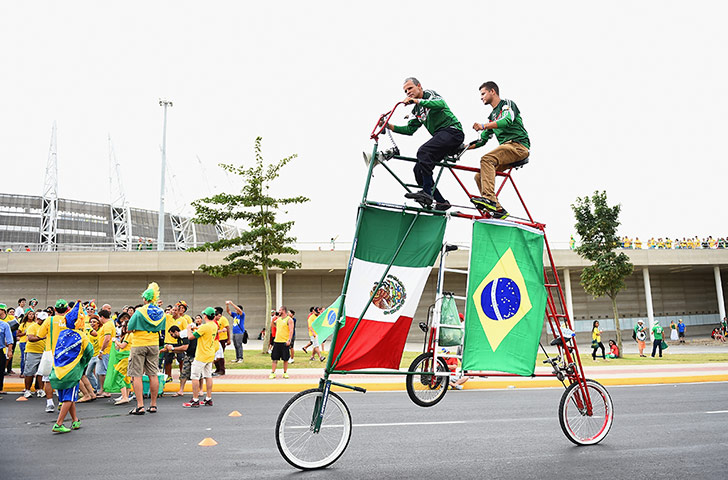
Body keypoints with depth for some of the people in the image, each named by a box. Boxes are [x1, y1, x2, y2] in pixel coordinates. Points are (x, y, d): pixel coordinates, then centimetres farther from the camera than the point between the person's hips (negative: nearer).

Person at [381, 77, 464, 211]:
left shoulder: (429, 94, -1)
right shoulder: (416, 110, 22)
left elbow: (440, 104, -23)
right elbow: (410, 129, 15)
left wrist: (416, 100, -29)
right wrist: (389, 126, 5)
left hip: (452, 131, -9)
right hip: (440, 136, 9)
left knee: (423, 151, -31)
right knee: (419, 169, -1)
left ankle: (427, 193, -32)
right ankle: (441, 202, 1)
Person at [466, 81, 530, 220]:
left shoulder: (508, 104, 2)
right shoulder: (492, 116, 26)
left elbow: (508, 120, -20)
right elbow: (482, 140, 27)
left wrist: (484, 125, -32)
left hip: (519, 145, -8)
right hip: (507, 149, 8)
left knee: (486, 159, -30)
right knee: (479, 176, -6)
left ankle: (489, 198, -40)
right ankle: (497, 209, -9)